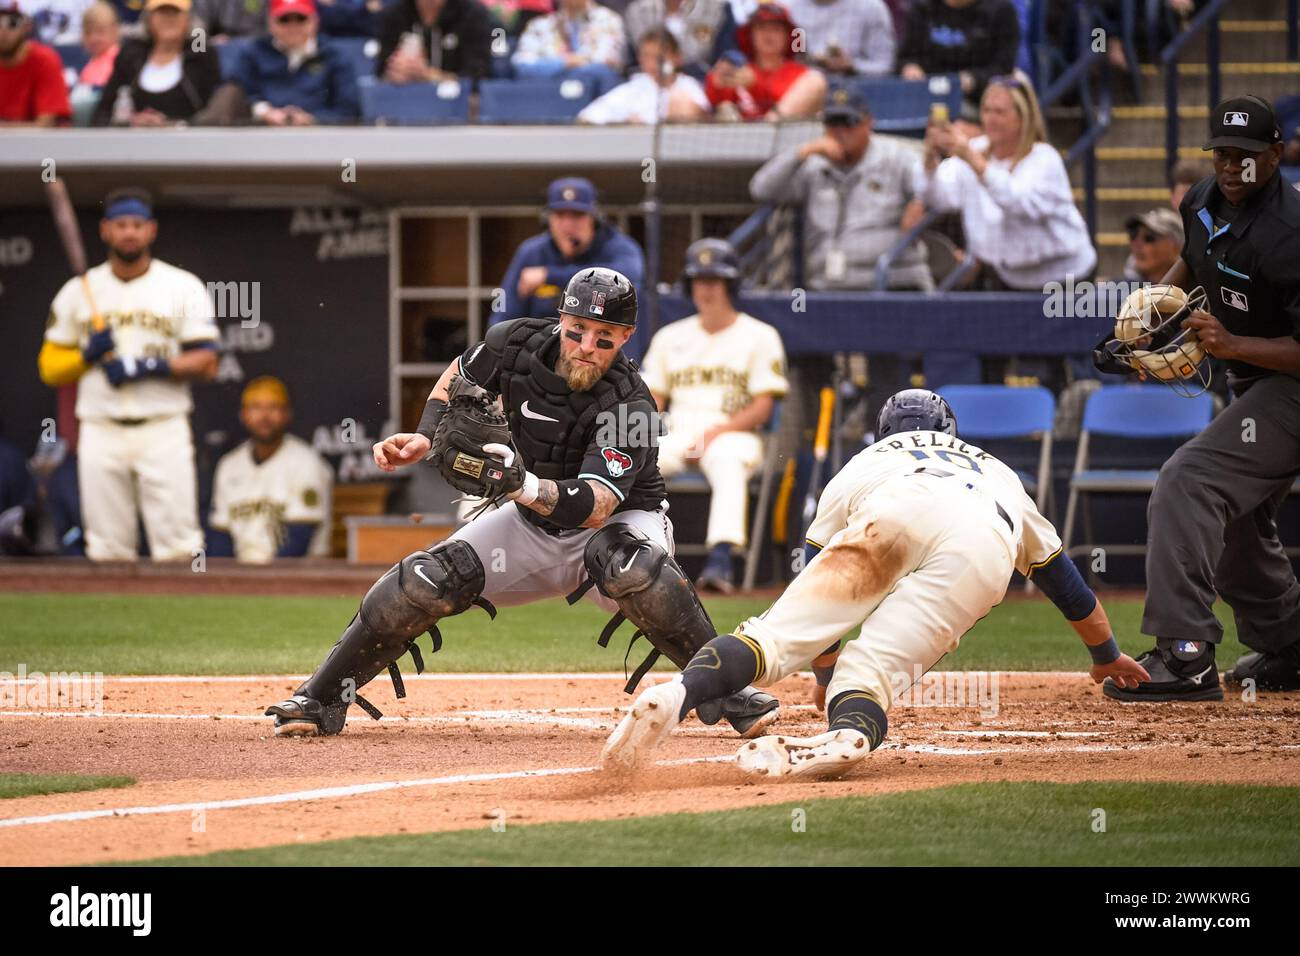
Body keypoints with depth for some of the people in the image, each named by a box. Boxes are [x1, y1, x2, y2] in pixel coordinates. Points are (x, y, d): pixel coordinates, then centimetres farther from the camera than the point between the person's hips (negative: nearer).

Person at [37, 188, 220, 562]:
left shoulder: (183, 287, 4)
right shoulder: (78, 291, 10)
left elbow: (206, 364, -2)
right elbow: (50, 367, 12)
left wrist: (149, 367, -15)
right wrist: (87, 355, -8)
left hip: (164, 432, -2)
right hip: (101, 434, 2)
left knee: (178, 552, -8)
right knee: (107, 554, 1)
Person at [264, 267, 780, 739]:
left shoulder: (630, 405, -29)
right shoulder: (518, 344, -15)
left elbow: (596, 505, -40)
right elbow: (460, 377, 9)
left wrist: (525, 484, -56)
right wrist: (426, 437, -8)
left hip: (619, 522, -4)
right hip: (531, 527, 4)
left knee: (633, 567, -40)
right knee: (426, 580, -17)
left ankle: (727, 692, -27)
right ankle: (322, 699, -4)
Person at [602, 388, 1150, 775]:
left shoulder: (861, 463, 44)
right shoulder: (997, 473, 50)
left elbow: (817, 567, 46)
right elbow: (1060, 573, 57)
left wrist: (825, 673, 59)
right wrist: (1106, 654, 73)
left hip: (889, 514, -1)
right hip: (986, 540, 1)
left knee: (781, 632, -13)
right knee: (878, 661, -13)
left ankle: (679, 694, -44)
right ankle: (851, 731, -50)